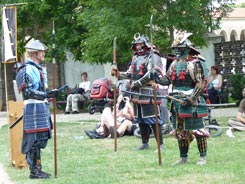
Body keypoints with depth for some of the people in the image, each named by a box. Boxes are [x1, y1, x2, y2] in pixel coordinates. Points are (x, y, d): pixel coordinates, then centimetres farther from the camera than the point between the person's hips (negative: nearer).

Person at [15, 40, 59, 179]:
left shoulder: (39, 69, 18)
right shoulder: (26, 70, -13)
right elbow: (28, 92, -22)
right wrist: (45, 95, -29)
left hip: (42, 107, 10)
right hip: (33, 108, -10)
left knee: (41, 139, 12)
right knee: (34, 140, -9)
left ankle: (38, 168, 19)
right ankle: (34, 171, -6)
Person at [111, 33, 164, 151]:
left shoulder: (153, 57, -8)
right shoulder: (135, 58, 18)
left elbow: (151, 74, -18)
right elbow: (130, 74, 20)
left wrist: (136, 83, -17)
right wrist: (118, 74, 2)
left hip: (149, 93, -8)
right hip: (137, 94, 8)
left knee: (153, 120, -9)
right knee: (140, 120, 14)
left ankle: (160, 144, -6)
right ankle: (145, 143, 24)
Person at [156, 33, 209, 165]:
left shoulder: (195, 63, -9)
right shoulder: (175, 63, 14)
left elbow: (201, 83, -14)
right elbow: (168, 79, 16)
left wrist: (191, 98, -20)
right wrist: (157, 79, -5)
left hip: (192, 103, -8)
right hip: (178, 103, 8)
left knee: (197, 130, -4)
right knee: (180, 132, 12)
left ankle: (203, 157, 3)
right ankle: (183, 158, 21)